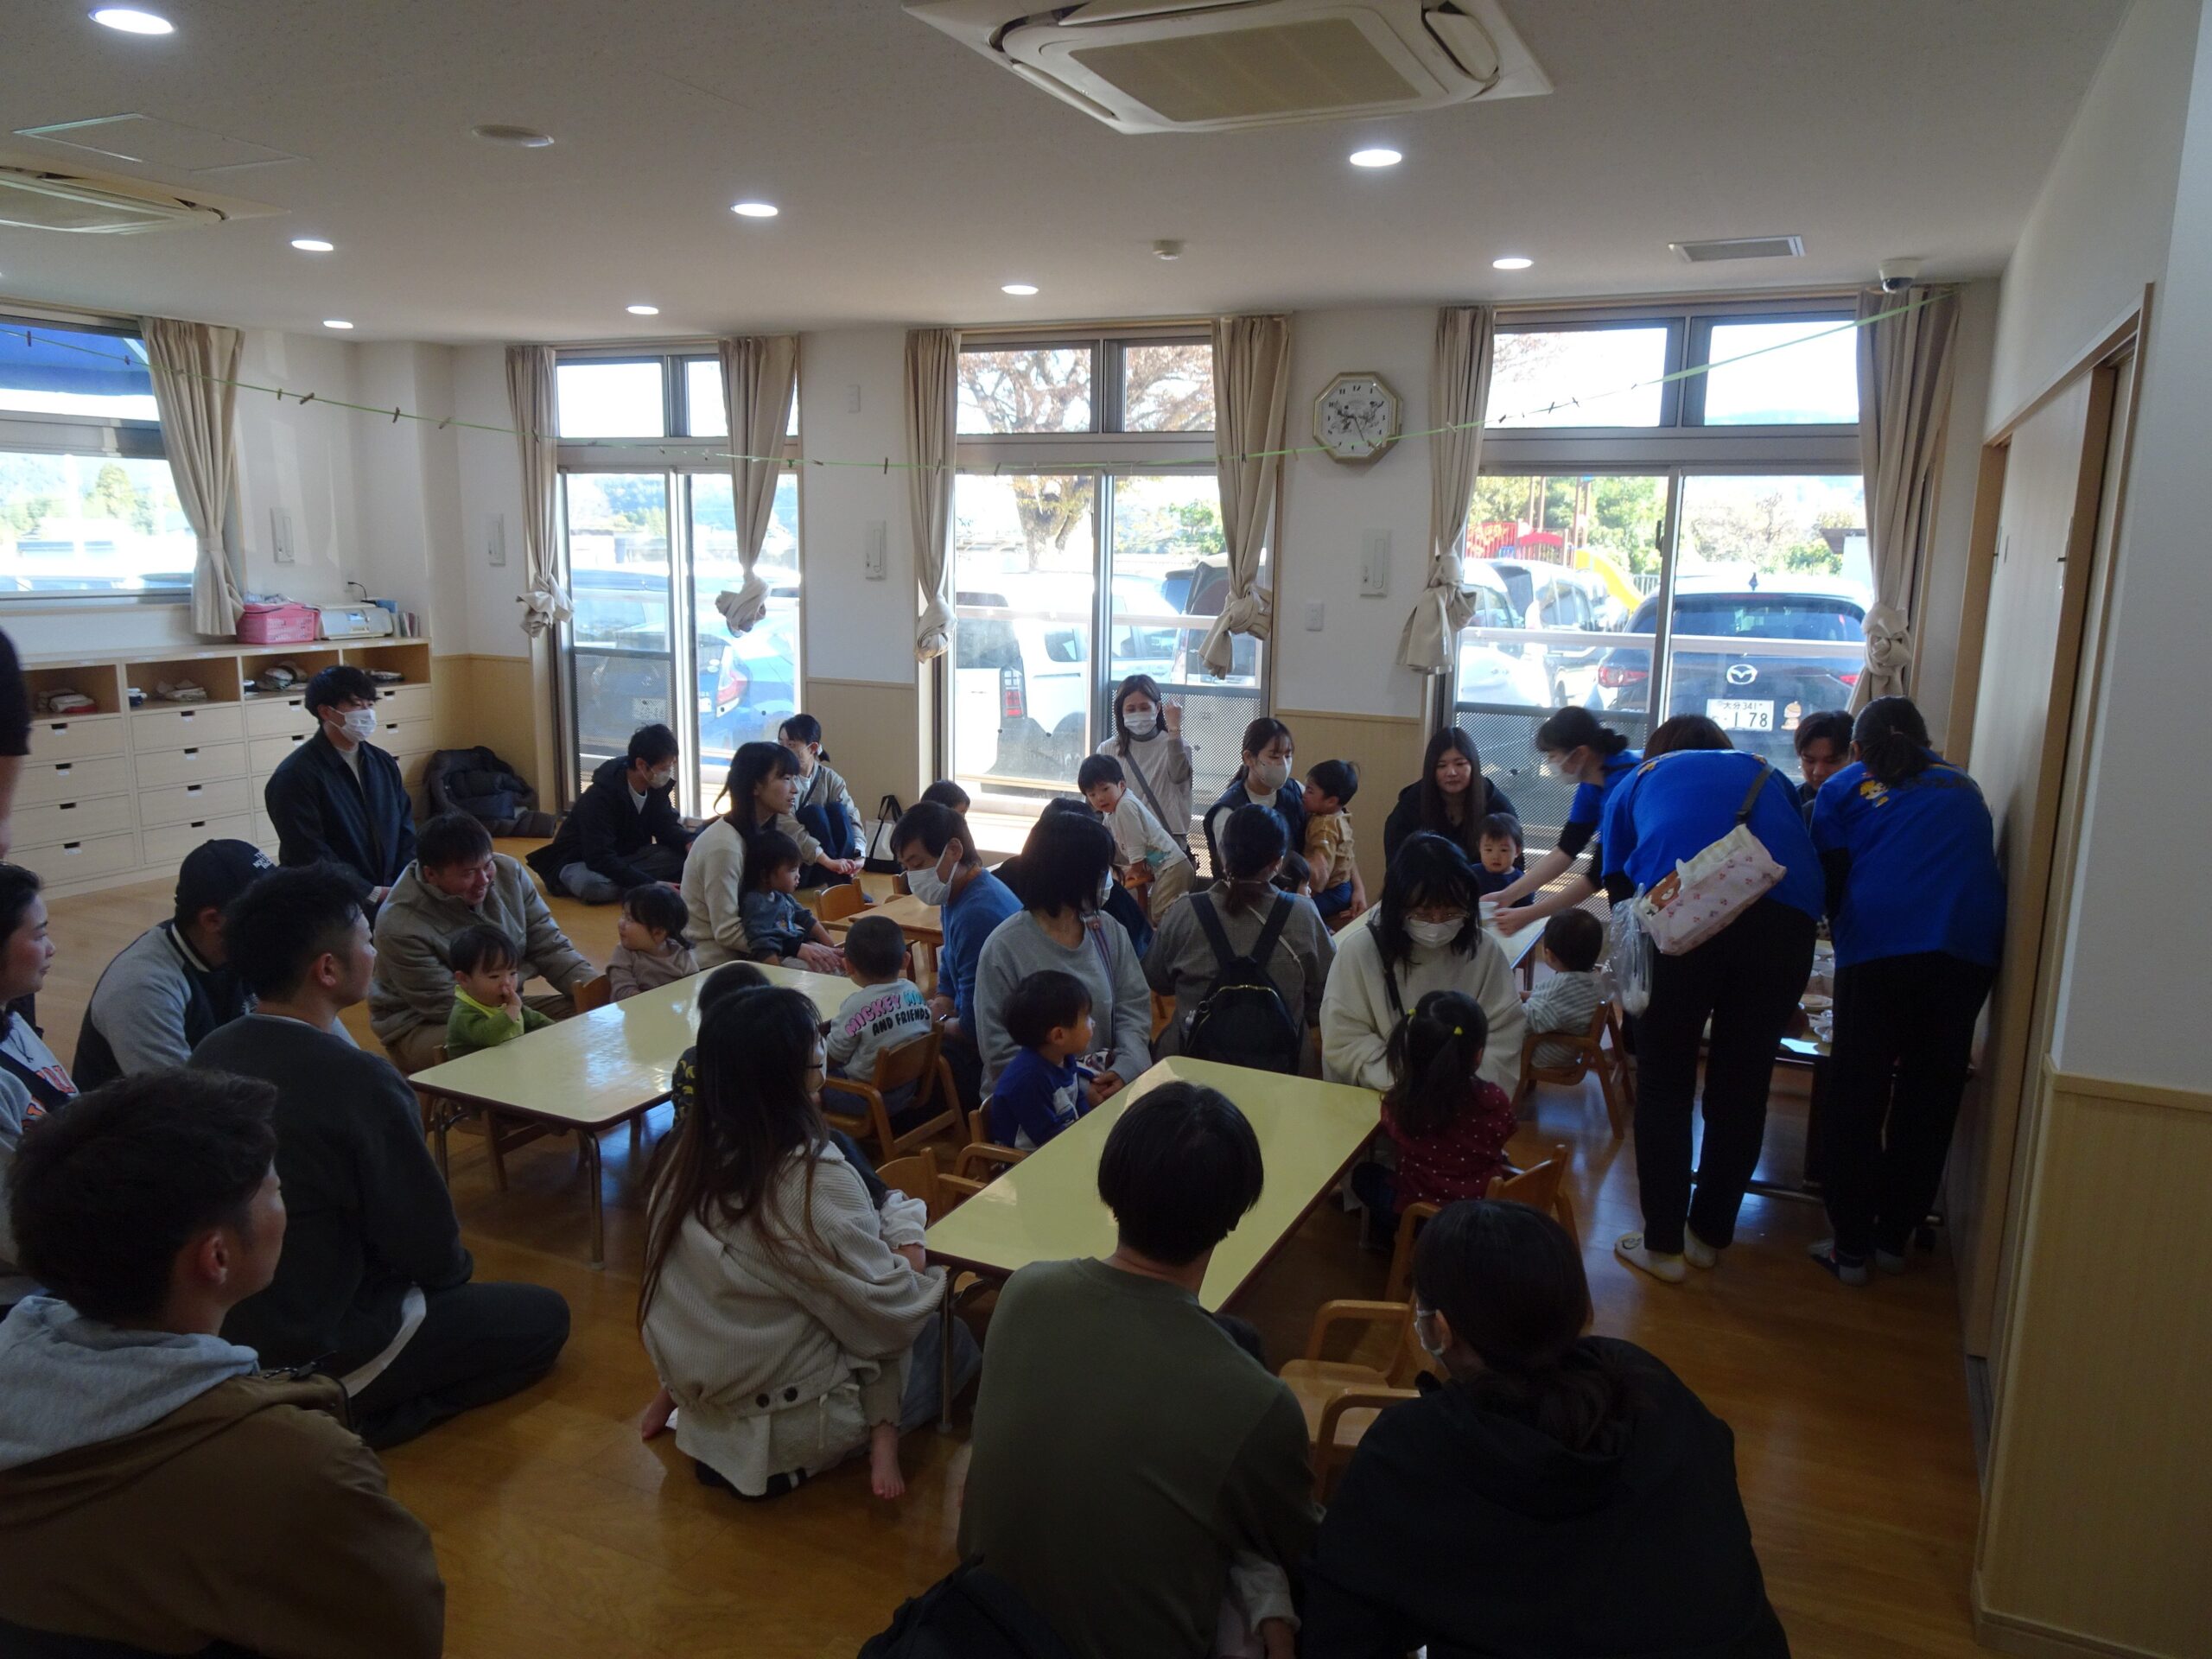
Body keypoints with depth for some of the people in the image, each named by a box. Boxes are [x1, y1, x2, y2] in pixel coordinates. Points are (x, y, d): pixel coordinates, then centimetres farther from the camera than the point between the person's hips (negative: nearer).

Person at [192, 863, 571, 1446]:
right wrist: (456, 1269, 7)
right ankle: (347, 1416, -2)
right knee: (543, 1316, 6)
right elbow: (429, 1249, -17)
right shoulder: (360, 1082, -28)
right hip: (312, 1356, -8)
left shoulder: (209, 1054, -5)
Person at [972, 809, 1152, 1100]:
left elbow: (1134, 1006, 5)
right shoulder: (1004, 948, -10)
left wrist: (1126, 1068, -14)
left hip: (1104, 1085, 5)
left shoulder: (1109, 931, 6)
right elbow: (999, 1050, -11)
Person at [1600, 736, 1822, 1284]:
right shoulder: (1767, 775, 34)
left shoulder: (1638, 781, 30)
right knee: (1742, 1089, 14)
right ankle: (1709, 1236, 27)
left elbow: (1618, 886, 26)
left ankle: (1663, 1244, 14)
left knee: (1664, 1087, 10)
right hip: (1786, 912, 3)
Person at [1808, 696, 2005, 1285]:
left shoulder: (1843, 788, 14)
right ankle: (1894, 1237, 23)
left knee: (1856, 1100, 6)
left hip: (1879, 948, -3)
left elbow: (1829, 881, 12)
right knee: (1929, 1102, 13)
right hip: (1971, 948, 3)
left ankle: (1850, 1247, 10)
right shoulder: (1962, 786, 24)